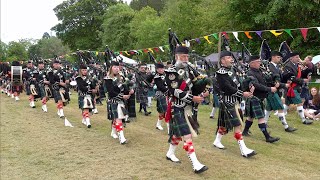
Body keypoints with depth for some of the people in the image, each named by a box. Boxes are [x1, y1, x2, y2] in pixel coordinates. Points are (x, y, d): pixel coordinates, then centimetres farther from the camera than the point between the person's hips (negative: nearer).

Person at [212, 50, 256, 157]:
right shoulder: (221, 73, -16)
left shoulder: (232, 70, 13)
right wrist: (243, 94, -23)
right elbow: (228, 88, -22)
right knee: (237, 125, -10)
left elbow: (238, 84, 13)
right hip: (227, 102, -9)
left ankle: (217, 141, 36)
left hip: (234, 101, 9)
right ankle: (244, 150, -8)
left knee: (224, 124, 19)